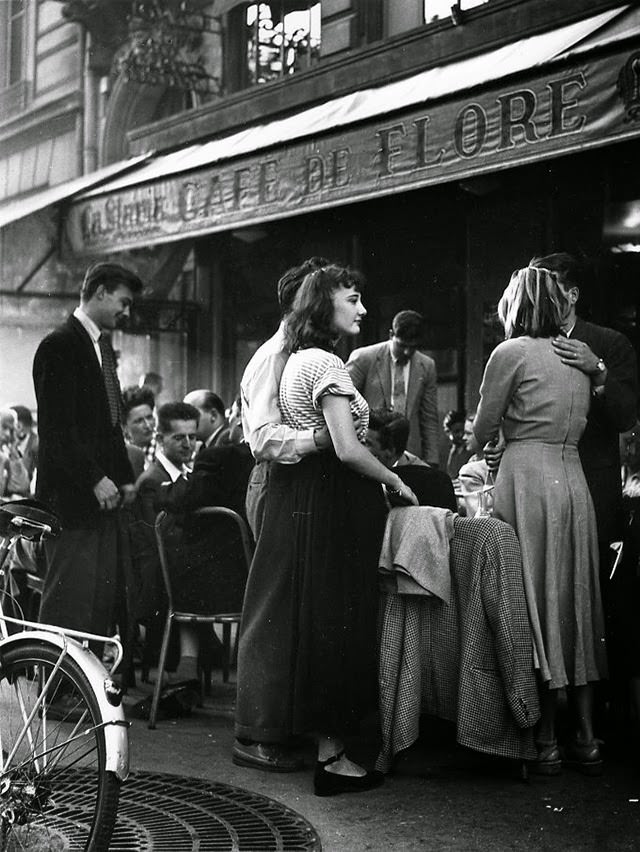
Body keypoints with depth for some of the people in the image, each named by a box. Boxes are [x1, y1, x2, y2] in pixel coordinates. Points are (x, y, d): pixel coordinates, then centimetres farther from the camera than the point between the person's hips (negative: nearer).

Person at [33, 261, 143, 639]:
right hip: (72, 495, -9)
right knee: (70, 603, -7)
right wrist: (94, 479, -19)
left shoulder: (103, 346, 19)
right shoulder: (60, 346, -10)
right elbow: (57, 428, -16)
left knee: (103, 599, 8)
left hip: (102, 495, 9)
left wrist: (125, 477, 11)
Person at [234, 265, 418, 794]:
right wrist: (395, 481, -7)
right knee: (330, 618, -4)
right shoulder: (326, 363, -15)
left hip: (297, 494, 10)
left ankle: (258, 734, 24)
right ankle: (330, 752, 2)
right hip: (329, 501, -10)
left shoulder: (297, 361, 16)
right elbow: (347, 450, -22)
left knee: (293, 618, 15)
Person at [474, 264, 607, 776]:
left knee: (535, 604, -1)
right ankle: (586, 740, 14)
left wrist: (503, 433, 21)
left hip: (527, 478, -6)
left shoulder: (512, 353, -5)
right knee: (576, 604, 10)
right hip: (575, 479, 6)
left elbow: (483, 431, 0)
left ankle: (546, 743, 2)